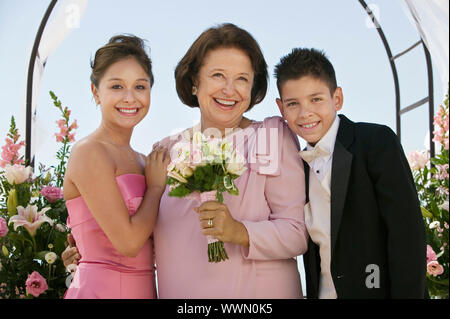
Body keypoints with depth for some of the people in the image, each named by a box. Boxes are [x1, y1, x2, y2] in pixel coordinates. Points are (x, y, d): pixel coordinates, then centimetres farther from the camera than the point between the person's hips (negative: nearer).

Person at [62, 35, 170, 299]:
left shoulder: (142, 161, 9)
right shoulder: (90, 152, -12)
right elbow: (128, 242, -18)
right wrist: (157, 185, -6)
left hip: (142, 287, 7)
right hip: (100, 289, -7)